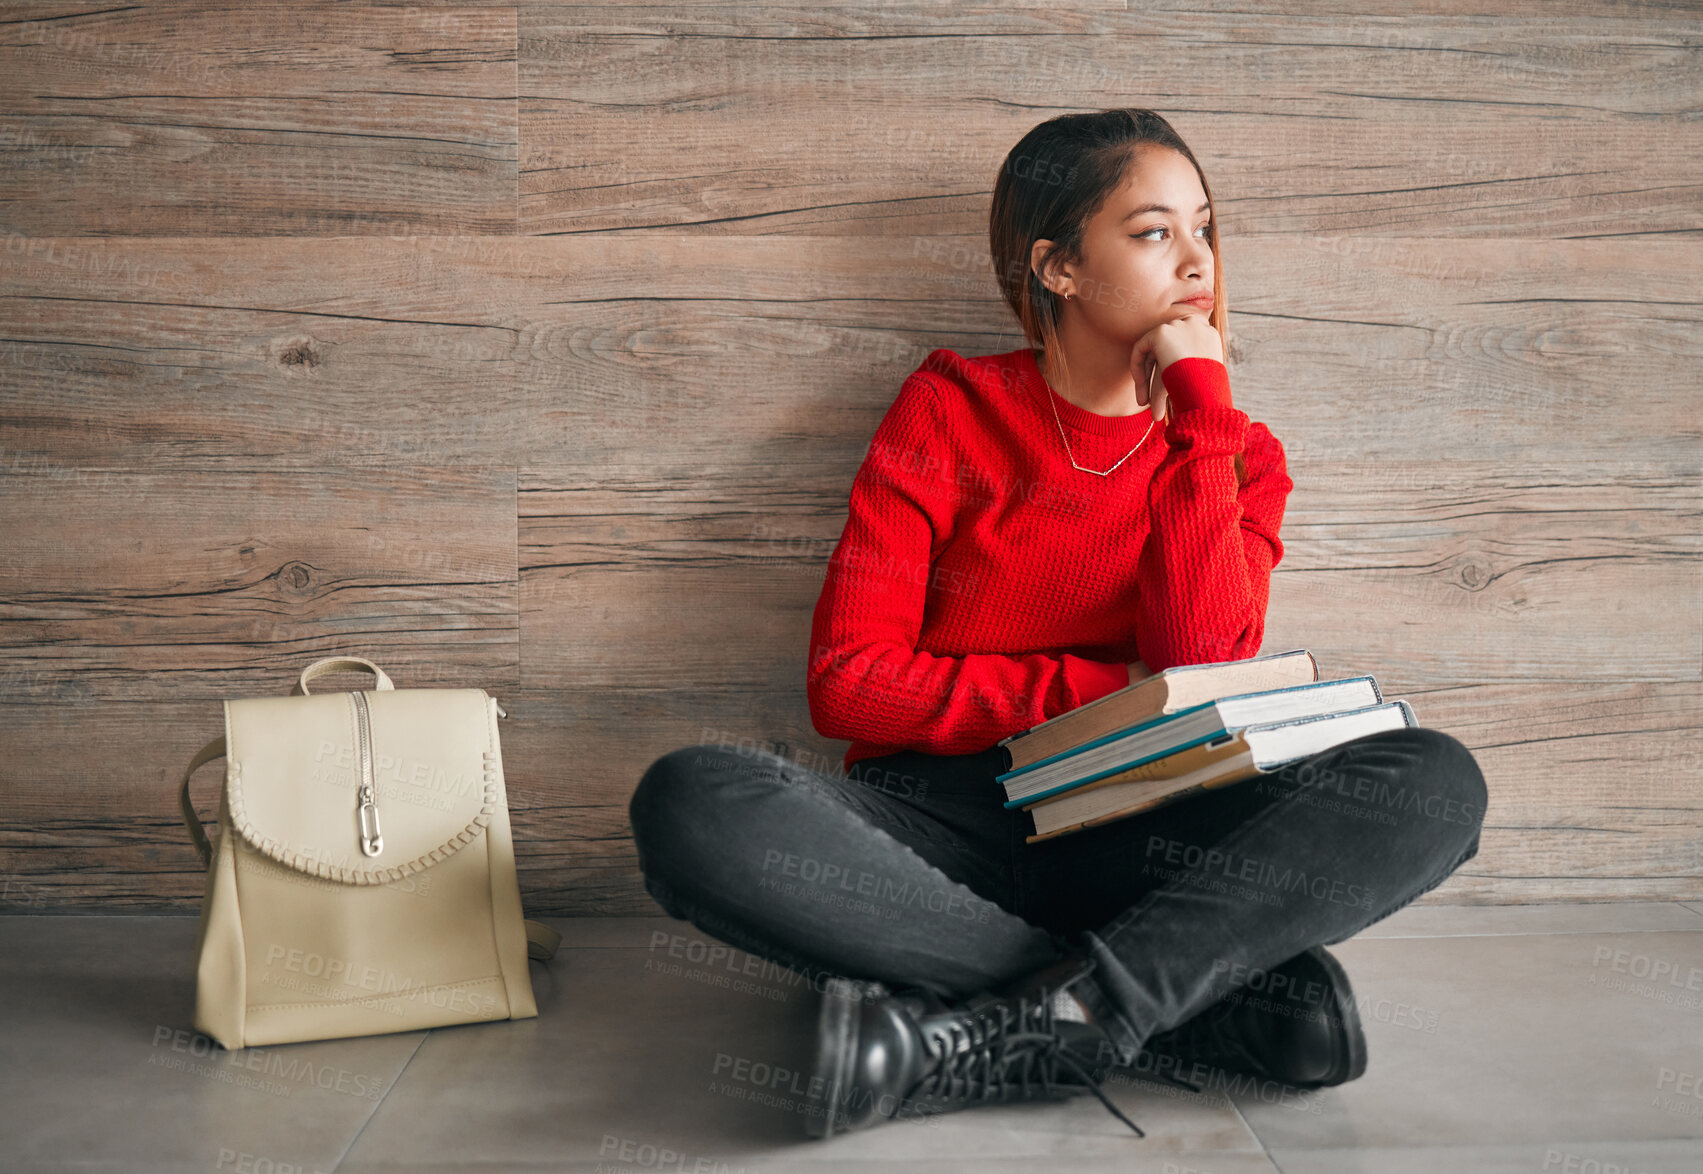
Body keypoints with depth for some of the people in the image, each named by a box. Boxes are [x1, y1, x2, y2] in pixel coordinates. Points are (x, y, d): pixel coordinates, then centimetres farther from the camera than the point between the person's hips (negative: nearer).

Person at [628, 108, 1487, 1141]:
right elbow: (847, 682, -5)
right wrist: (1087, 691, -10)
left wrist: (1197, 397, -8)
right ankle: (1214, 1002, -28)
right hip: (938, 824, -1)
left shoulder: (1237, 454, 9)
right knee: (692, 804, -31)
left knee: (1437, 781, -22)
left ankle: (985, 1045, -30)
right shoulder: (950, 413, 3)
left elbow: (1204, 677, -11)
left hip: (1136, 841, 2)